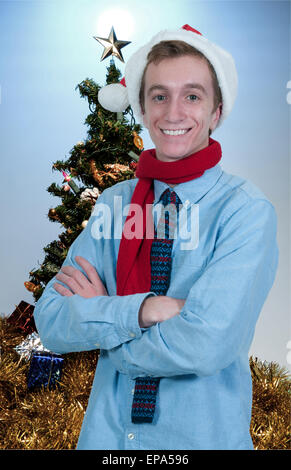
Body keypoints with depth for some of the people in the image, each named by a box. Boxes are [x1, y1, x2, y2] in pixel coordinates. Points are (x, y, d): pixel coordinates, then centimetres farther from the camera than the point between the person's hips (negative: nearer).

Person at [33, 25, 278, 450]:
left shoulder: (247, 209, -14)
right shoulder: (113, 202, -2)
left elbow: (205, 345, -25)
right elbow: (50, 323, -8)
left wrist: (96, 319, -12)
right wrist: (142, 309, -23)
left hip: (203, 435, -3)